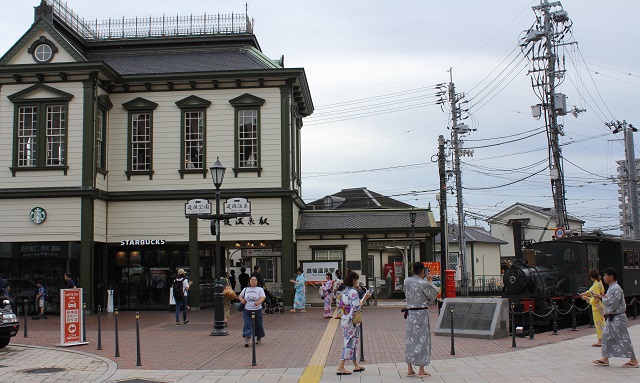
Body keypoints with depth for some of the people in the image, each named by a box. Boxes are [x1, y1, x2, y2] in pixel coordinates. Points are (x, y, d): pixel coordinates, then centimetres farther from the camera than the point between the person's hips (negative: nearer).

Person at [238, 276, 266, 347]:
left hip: (257, 310, -1)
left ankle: (259, 338, 29)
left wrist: (258, 302, -32)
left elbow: (263, 297, -12)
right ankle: (246, 340, -13)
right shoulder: (246, 289, 11)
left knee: (258, 325, 9)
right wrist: (241, 299, 0)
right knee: (247, 325, -8)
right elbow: (240, 296, 23)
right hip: (247, 310, 2)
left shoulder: (260, 289, 1)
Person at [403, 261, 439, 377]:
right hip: (422, 314, -5)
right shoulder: (424, 284, -16)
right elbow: (434, 295, -2)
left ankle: (409, 369, 17)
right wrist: (430, 281, 9)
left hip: (410, 314, 5)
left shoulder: (406, 281, -2)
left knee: (410, 340, 13)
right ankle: (421, 370, 8)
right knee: (422, 339, 4)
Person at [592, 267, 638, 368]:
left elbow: (612, 304, -24)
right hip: (611, 317, 10)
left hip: (618, 318, -10)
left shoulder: (616, 289, -20)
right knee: (606, 335, 10)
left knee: (623, 338, -2)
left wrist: (601, 298, -16)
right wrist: (602, 298, 4)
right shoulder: (611, 288, 11)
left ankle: (633, 360, 8)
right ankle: (605, 359, 16)